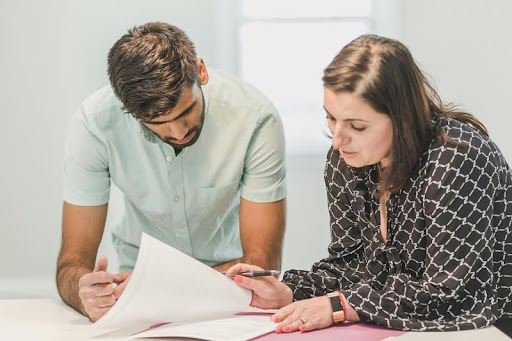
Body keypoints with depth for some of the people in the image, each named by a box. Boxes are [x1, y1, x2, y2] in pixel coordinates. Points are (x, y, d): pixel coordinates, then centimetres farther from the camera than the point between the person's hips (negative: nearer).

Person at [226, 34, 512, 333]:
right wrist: (288, 293, -10)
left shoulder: (459, 160, -23)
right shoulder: (344, 159, -2)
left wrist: (337, 306, -24)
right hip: (401, 326, 6)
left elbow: (447, 290, -24)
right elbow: (352, 261, 6)